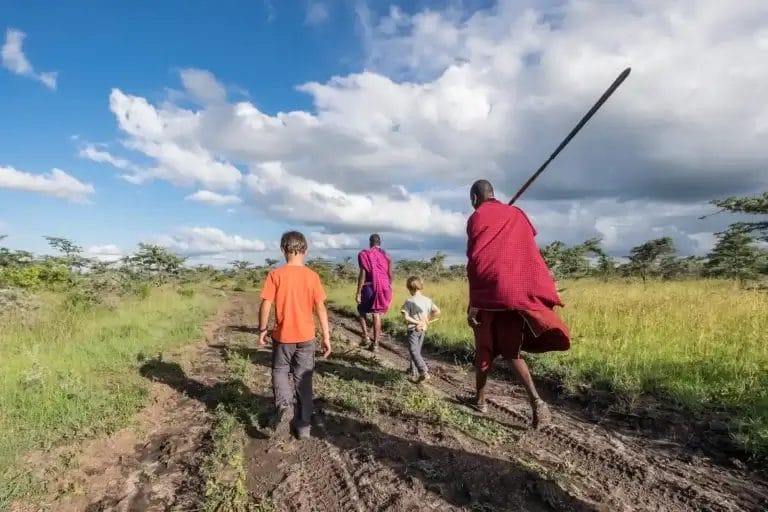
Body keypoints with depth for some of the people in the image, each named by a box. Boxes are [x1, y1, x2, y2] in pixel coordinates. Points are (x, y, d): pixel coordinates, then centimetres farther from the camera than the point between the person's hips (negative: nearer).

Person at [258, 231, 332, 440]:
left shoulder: (275, 275, -9)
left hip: (282, 336, -1)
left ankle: (283, 406, -5)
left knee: (280, 371, 20)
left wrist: (262, 330, 6)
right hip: (306, 337, 1)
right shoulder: (312, 276, -6)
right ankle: (303, 426, 19)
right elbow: (321, 308, -6)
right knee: (303, 379, 12)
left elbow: (266, 305, -9)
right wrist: (326, 337, 0)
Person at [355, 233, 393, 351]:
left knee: (362, 311, 16)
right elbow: (390, 275, 7)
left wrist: (358, 293, -11)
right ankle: (375, 343, 12)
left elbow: (362, 274, -12)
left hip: (369, 287, -4)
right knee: (377, 315, 10)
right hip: (383, 288, 4)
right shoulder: (387, 256, 7)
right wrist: (388, 291, 19)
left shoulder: (364, 254, -6)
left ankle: (366, 337, 4)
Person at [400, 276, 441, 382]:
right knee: (417, 350, 20)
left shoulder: (409, 301, -15)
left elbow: (406, 317, -21)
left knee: (414, 351, -4)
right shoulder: (427, 300, -2)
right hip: (423, 329, 6)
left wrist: (417, 322, -15)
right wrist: (428, 320, 1)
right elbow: (437, 312, -6)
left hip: (413, 330, -6)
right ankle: (413, 369, 32)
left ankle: (424, 372, -17)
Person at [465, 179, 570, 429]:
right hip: (522, 291, 4)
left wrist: (473, 301, -7)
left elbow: (474, 260, -7)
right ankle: (535, 399, -4)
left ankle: (480, 399, 22)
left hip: (491, 291, -4)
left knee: (485, 347, 12)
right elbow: (529, 251, 17)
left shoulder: (476, 218, -1)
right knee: (510, 348, 13)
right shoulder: (516, 214, 15)